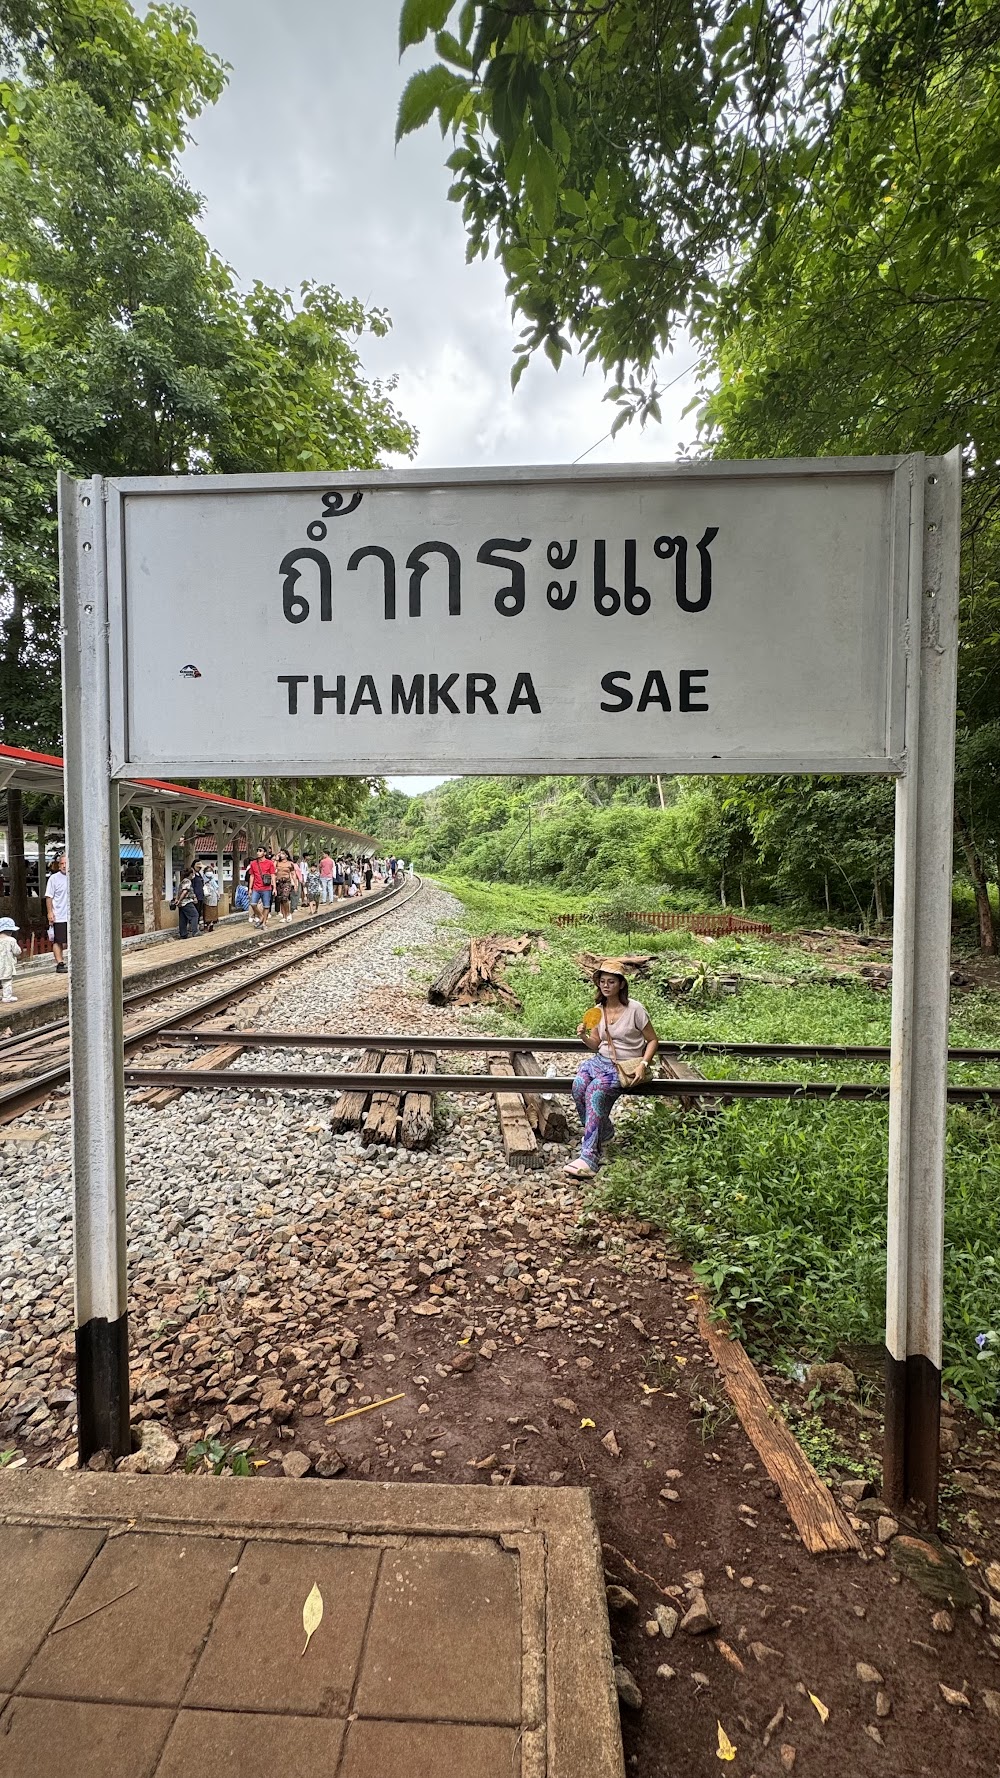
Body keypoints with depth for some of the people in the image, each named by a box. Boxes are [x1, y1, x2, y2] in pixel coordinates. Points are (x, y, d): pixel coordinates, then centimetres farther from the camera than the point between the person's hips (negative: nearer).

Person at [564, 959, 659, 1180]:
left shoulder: (635, 1009, -8)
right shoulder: (598, 1010, 7)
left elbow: (653, 1041, 0)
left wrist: (643, 1064, -15)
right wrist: (584, 1036, -9)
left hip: (627, 1066, -5)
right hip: (601, 1060, 5)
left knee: (596, 1089, -31)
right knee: (578, 1085, -26)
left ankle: (589, 1157, -30)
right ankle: (603, 1133, -1)